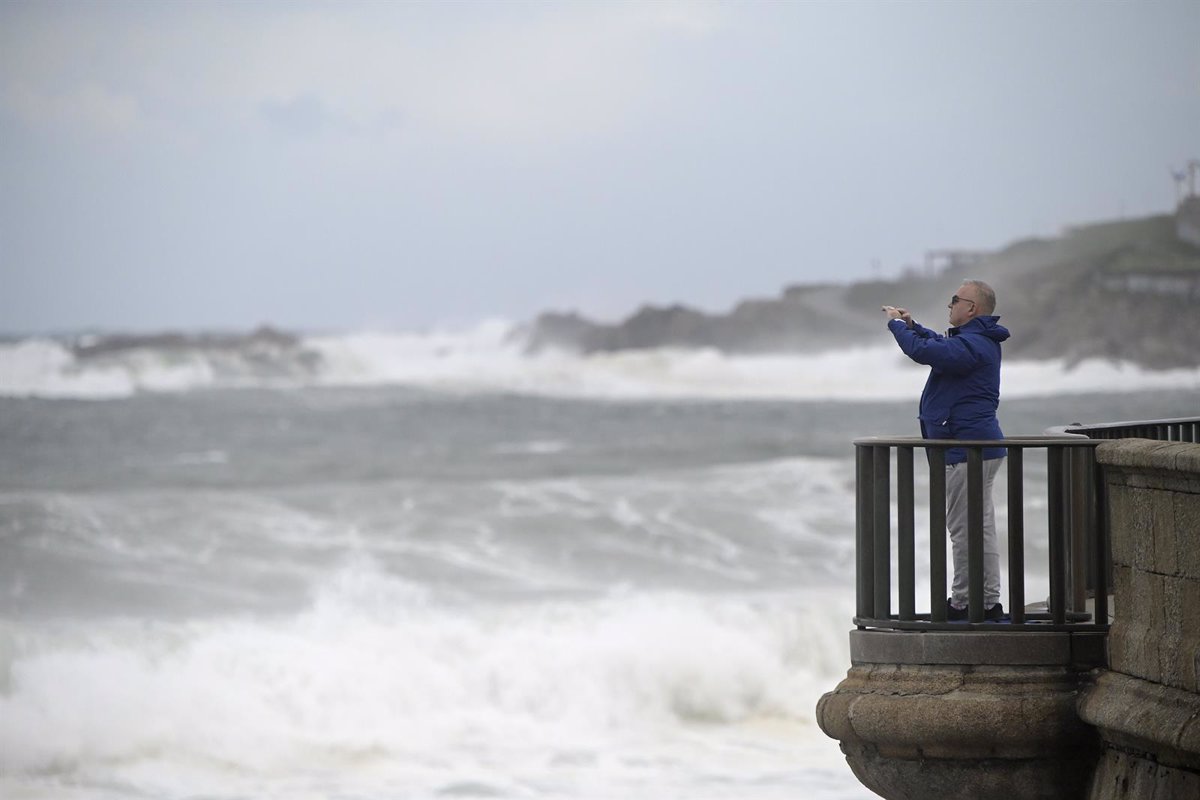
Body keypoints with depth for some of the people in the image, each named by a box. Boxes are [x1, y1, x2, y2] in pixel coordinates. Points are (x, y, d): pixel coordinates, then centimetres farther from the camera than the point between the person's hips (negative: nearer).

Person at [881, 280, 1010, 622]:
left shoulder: (972, 345, -18)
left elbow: (925, 351, -26)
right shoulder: (978, 341, 17)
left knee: (964, 529, -6)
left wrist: (897, 325, -9)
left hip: (966, 450, -11)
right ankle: (989, 602, 16)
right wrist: (912, 325, 27)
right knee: (981, 527, 12)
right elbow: (940, 345, 37)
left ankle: (962, 603, -3)